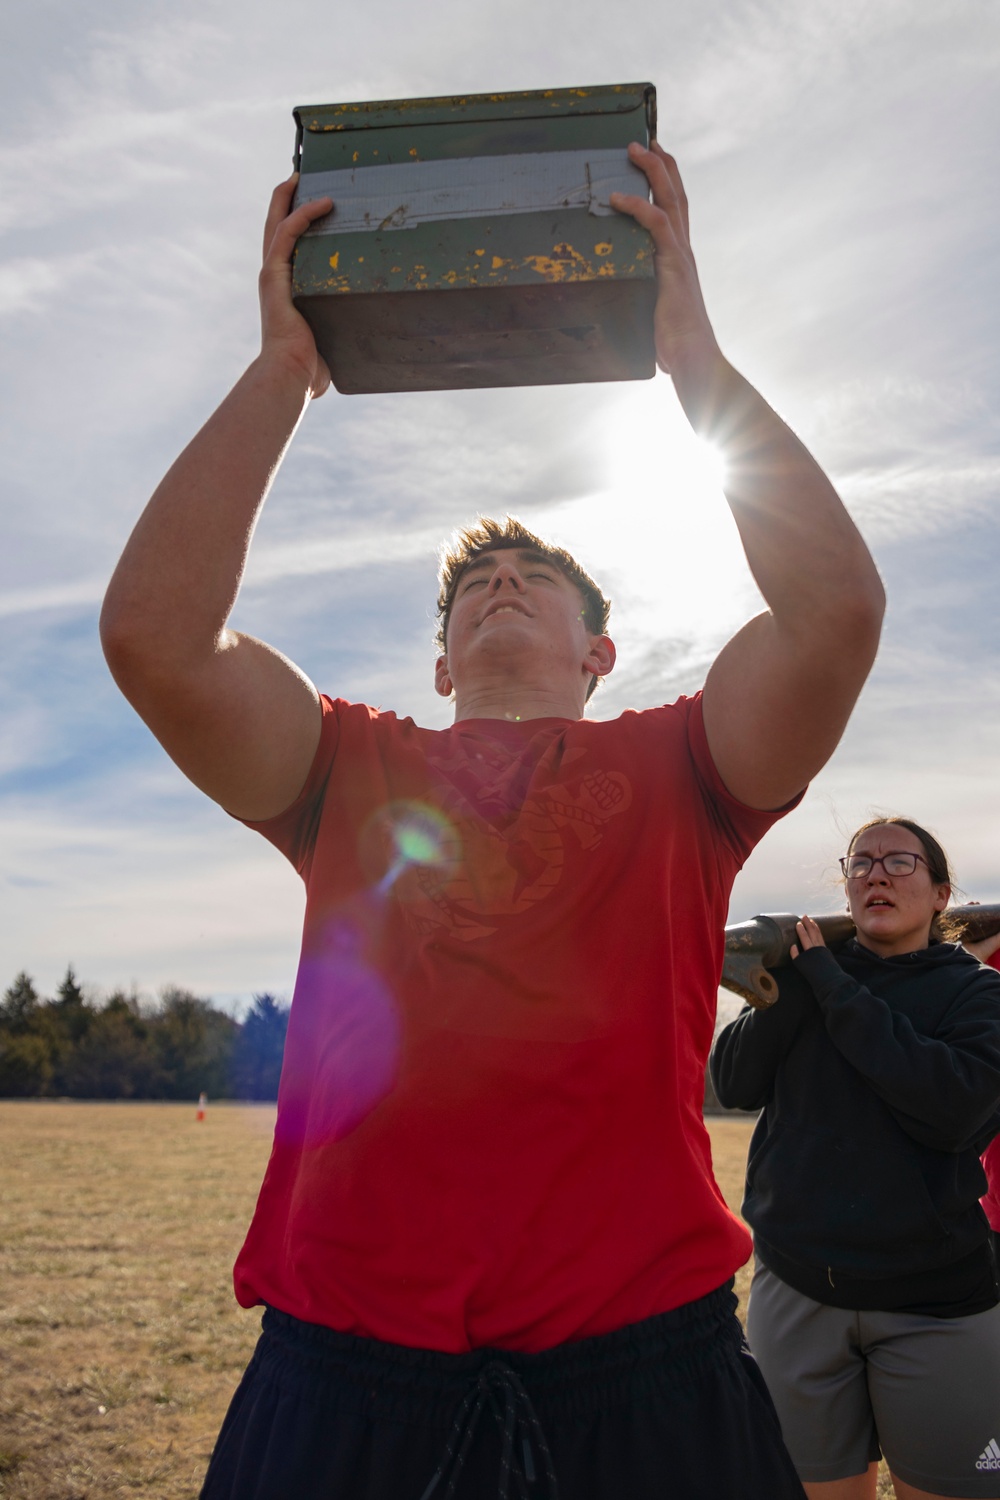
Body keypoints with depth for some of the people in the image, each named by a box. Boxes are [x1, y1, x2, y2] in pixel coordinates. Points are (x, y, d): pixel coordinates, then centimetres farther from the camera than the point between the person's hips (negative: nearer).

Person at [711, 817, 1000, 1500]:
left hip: (934, 1300, -2)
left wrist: (836, 989, -16)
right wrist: (801, 977, -14)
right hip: (796, 1291, 2)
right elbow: (733, 1081, -5)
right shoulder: (807, 974, 6)